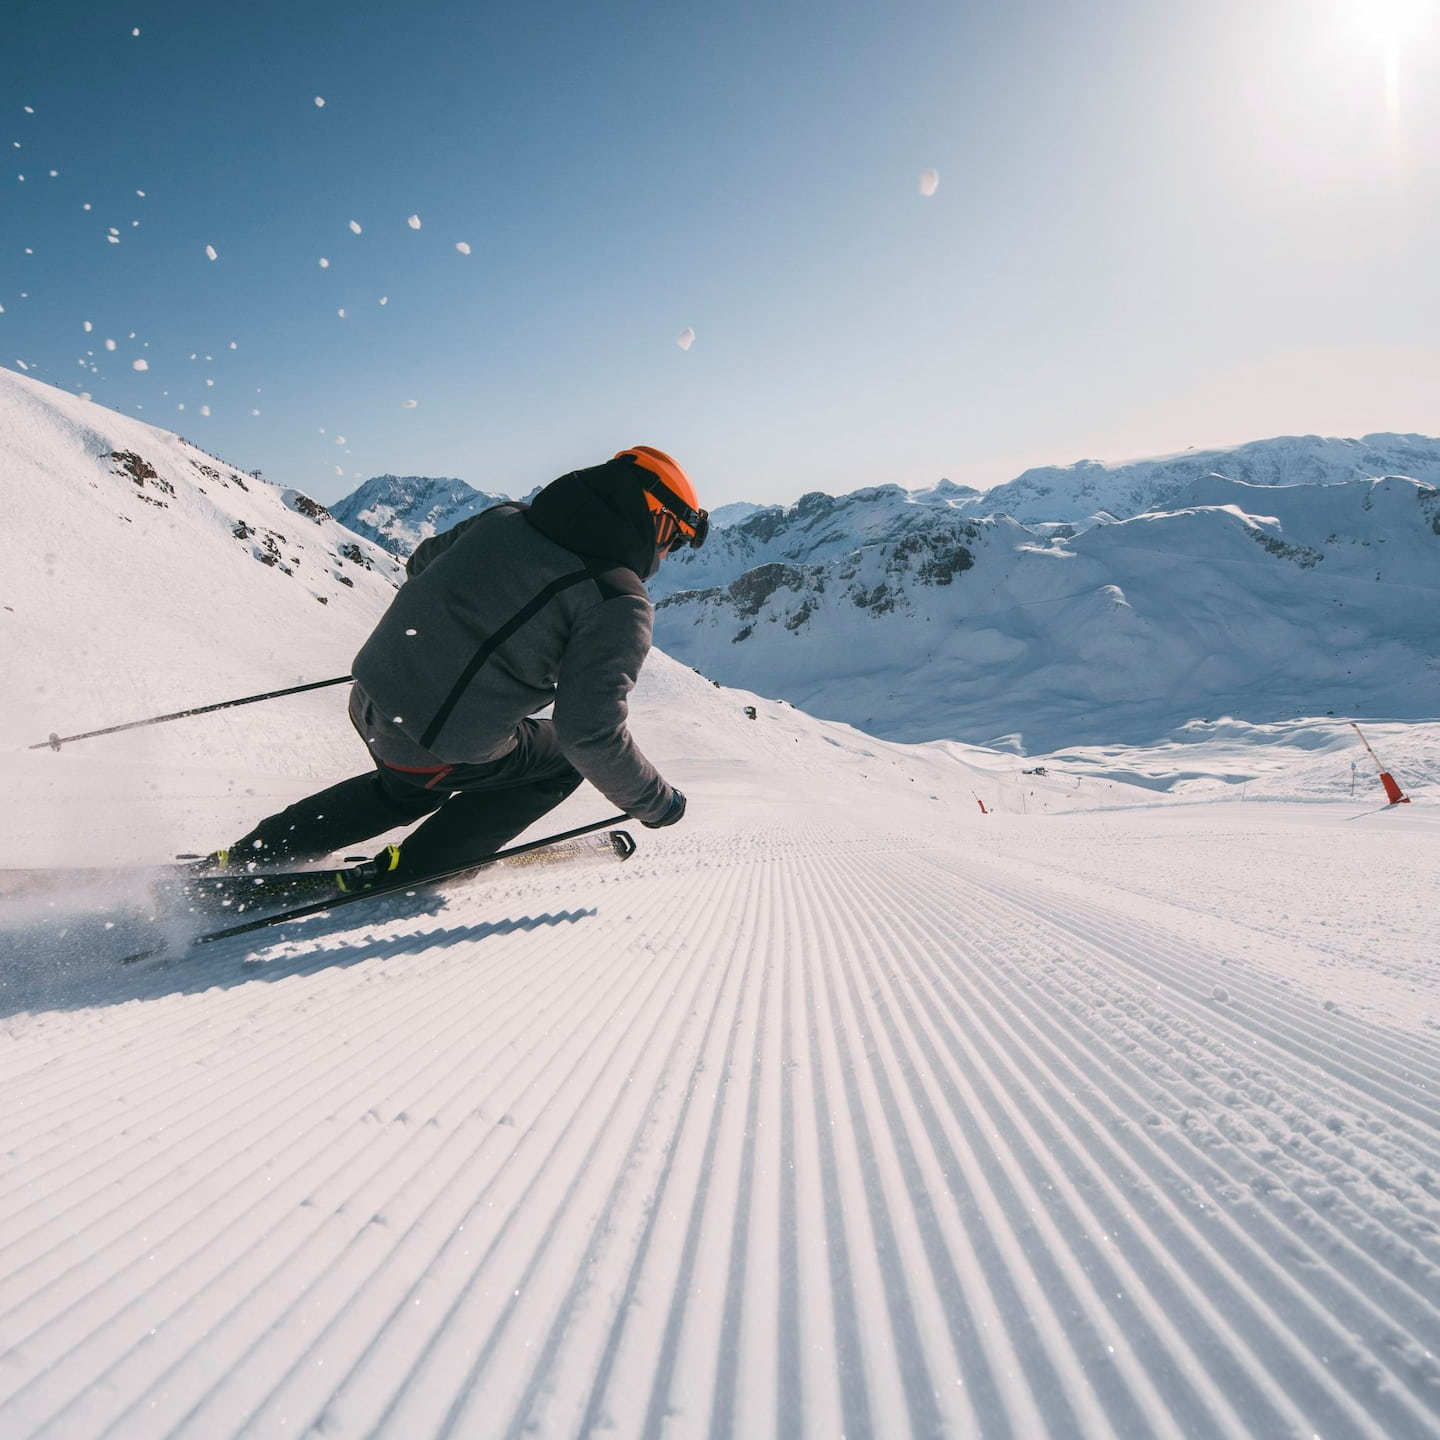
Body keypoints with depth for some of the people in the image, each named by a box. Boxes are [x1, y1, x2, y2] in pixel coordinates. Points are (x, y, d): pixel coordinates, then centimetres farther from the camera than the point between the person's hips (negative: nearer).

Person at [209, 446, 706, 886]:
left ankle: (246, 857, 36)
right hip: (438, 751, -7)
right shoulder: (620, 605, -14)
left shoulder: (505, 518, 7)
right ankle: (409, 868, 15)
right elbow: (590, 732, -19)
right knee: (560, 758, 19)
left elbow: (422, 564, 22)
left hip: (369, 702, 7)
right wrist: (655, 802, -3)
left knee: (408, 788, 37)